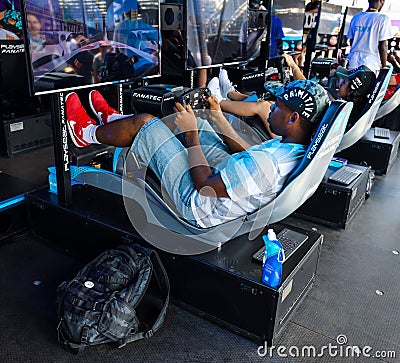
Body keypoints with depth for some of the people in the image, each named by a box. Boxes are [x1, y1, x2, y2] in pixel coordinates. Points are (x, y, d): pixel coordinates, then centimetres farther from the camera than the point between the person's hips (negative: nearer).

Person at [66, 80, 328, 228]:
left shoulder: (266, 162, -36)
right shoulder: (300, 148, -7)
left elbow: (204, 185, -28)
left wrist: (191, 134, -18)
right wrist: (219, 119, 8)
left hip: (200, 206, -8)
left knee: (146, 123, -4)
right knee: (195, 119, 15)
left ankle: (88, 133, 27)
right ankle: (114, 120, 34)